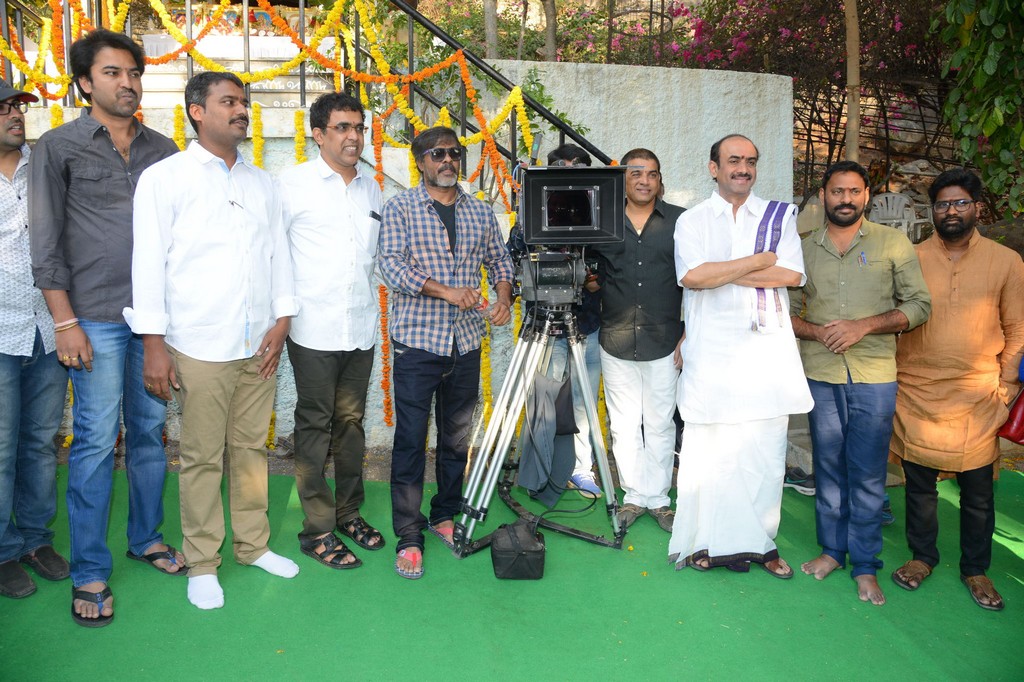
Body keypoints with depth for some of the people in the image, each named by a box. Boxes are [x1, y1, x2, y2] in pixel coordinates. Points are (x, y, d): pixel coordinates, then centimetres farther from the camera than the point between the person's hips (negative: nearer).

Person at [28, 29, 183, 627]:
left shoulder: (163, 150, 12)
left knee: (152, 431, 11)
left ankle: (147, 538, 28)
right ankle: (90, 574, 11)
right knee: (97, 441, -2)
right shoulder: (59, 147, 2)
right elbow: (46, 242, -1)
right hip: (97, 319, -3)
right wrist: (66, 322, -7)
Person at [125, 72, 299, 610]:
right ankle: (201, 563, 19)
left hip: (260, 343, 5)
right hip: (200, 344, -4)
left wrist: (280, 322, 4)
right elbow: (149, 260, -5)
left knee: (251, 447, 13)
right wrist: (154, 344, -10)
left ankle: (252, 544, 27)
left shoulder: (261, 182, 14)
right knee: (202, 457, 4)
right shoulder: (164, 178, -1)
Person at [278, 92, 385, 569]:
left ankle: (348, 511, 27)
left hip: (361, 327, 5)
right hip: (314, 328, -5)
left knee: (351, 421, 13)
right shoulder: (294, 183, -3)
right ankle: (316, 529, 12)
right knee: (315, 426, 2)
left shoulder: (371, 189, 13)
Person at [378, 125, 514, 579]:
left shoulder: (480, 212, 12)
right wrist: (446, 291, -22)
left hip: (465, 343, 4)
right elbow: (391, 265, -12)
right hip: (417, 342, -4)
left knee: (457, 439, 12)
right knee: (411, 440, -2)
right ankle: (408, 537, 8)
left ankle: (445, 516, 30)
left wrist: (503, 297, 0)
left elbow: (499, 259, 21)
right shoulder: (400, 208, 0)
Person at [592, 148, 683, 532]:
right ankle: (634, 496, 22)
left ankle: (658, 498, 21)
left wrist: (688, 335, 0)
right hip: (616, 342, 1)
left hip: (663, 343, -1)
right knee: (624, 425, 7)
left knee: (660, 424, 7)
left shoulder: (680, 221, 3)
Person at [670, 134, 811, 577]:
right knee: (708, 451, 0)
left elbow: (792, 274, -3)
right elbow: (692, 276, -10)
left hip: (767, 349, 2)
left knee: (765, 452, 4)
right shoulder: (692, 221, 8)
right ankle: (708, 541, 13)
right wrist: (757, 261, -5)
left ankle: (761, 542, 19)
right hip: (711, 352, -1)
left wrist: (723, 271, -8)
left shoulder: (779, 216, 13)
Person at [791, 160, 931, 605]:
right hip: (820, 375, 2)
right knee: (828, 467, 11)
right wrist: (816, 332, -10)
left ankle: (865, 564, 15)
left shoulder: (892, 243, 3)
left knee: (868, 474, 1)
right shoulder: (804, 249, 9)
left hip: (874, 376, -2)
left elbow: (918, 304, 0)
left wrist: (864, 326, -13)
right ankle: (833, 548, 26)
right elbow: (786, 310, 10)